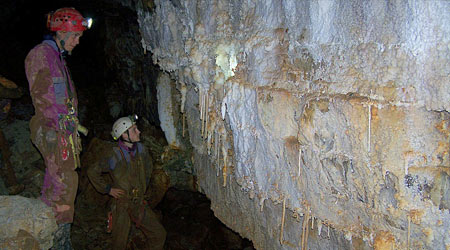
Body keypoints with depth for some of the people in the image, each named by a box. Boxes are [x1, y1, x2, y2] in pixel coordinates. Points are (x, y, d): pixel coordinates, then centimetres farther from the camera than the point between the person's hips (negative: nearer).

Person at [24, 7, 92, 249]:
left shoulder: (58, 57, 20)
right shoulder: (40, 53, -8)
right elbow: (40, 96, -15)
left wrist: (74, 123, 20)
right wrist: (52, 128, -19)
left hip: (65, 129, 9)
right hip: (52, 129, -9)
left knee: (55, 180, 13)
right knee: (65, 180, -9)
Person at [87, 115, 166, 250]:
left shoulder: (141, 149, -2)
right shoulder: (115, 157, -17)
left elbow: (148, 165, 20)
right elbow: (92, 172, -6)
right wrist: (107, 189, -7)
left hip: (140, 204, 5)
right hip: (122, 207, -5)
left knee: (159, 235, 5)